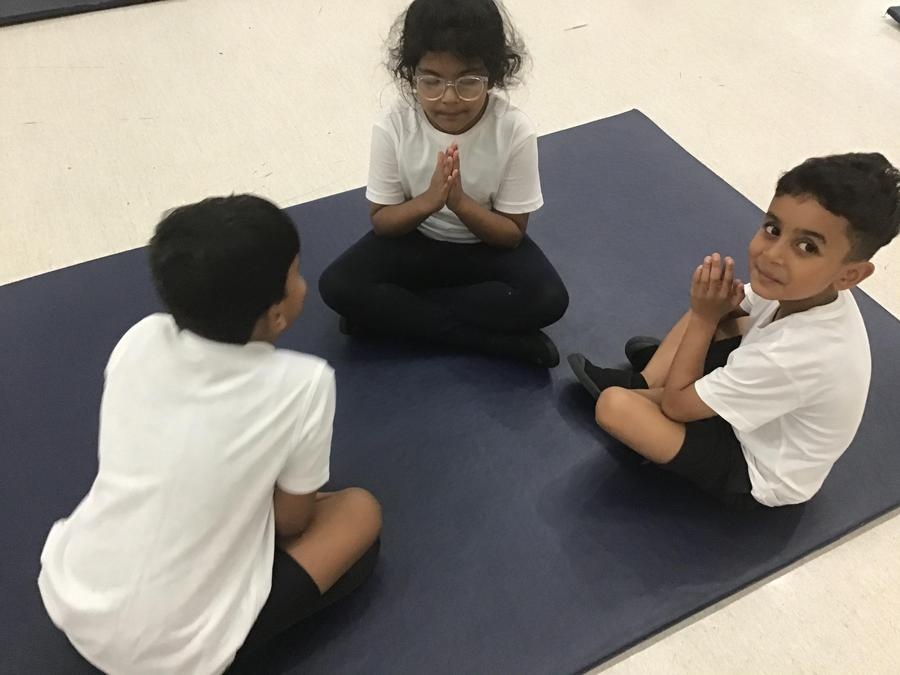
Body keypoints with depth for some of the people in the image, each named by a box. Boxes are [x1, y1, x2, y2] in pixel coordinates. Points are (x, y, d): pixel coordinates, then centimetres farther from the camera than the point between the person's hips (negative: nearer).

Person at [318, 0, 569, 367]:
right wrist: (428, 201, -32)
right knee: (337, 286, -23)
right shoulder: (394, 125, -21)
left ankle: (388, 311, -17)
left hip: (488, 242, -1)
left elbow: (513, 232, -16)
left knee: (548, 300, -28)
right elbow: (381, 220, -12)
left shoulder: (514, 129, -23)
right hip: (415, 239, 1)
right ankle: (504, 341, -22)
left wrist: (459, 202, -34)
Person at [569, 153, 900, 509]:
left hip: (758, 474, -8)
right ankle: (641, 384, 4)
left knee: (613, 405, -22)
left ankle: (634, 392, 11)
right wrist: (719, 306, -21)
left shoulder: (791, 355, -41)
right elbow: (734, 307, 1)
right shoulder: (804, 290, -20)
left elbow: (676, 404, -27)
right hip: (764, 412, 8)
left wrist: (705, 317, -23)